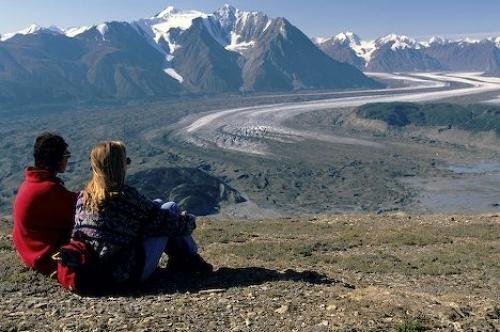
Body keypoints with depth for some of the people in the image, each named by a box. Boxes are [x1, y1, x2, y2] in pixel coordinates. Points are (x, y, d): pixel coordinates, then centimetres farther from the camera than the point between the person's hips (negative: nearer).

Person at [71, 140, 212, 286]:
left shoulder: (84, 196, -1)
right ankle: (189, 260, 20)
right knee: (170, 208, 4)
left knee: (157, 205, 17)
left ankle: (179, 259, 25)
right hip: (131, 272, -7)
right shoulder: (125, 196, -21)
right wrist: (189, 221, 10)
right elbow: (163, 221, -12)